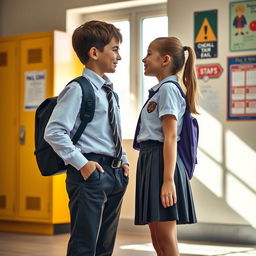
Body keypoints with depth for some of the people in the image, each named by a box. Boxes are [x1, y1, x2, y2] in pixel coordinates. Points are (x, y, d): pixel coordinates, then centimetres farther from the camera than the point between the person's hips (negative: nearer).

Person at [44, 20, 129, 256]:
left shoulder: (109, 93, 16)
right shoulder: (78, 89, -10)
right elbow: (54, 132, -18)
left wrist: (123, 160, 12)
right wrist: (81, 163, -19)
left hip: (115, 173, 9)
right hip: (91, 173, -9)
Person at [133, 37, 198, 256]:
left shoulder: (168, 89, -8)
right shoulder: (160, 90, 19)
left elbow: (170, 137, -17)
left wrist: (168, 180, -23)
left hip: (160, 161, -10)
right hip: (150, 162, 10)